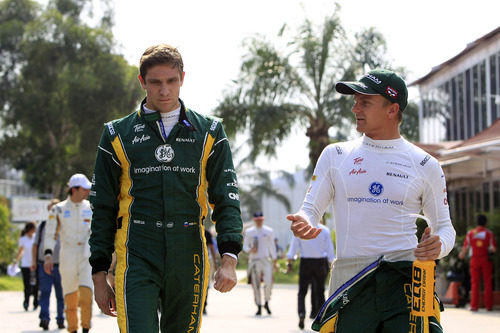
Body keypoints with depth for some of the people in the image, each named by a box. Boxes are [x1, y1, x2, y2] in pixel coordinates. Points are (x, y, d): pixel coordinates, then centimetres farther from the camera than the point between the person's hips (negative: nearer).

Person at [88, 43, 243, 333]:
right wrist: (99, 275, 6)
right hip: (137, 260, -1)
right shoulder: (119, 135, 8)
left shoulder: (208, 133, 10)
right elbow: (103, 208, 10)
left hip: (188, 260, 2)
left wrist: (229, 258, -10)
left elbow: (227, 199, 5)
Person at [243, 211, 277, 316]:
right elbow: (245, 246, 9)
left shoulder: (268, 231, 8)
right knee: (256, 285, -1)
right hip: (254, 260, 0)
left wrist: (274, 260, 11)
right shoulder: (249, 232, 6)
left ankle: (267, 303, 6)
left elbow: (272, 246, 14)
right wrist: (250, 250, -13)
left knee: (268, 282, -15)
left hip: (266, 260, 0)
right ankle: (259, 307, 7)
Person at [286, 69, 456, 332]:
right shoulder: (335, 155, 12)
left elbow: (444, 226, 13)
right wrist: (303, 225, -14)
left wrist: (438, 246, -11)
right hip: (350, 283, 2)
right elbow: (310, 209, 10)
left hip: (406, 282, -1)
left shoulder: (424, 165, 8)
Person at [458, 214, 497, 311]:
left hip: (474, 260, 1)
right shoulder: (489, 233, -4)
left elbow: (465, 248, 3)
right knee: (487, 283, 4)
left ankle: (474, 306, 0)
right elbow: (493, 249, -8)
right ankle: (489, 305, 4)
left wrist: (462, 254, 24)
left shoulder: (470, 233, 0)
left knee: (475, 283, 4)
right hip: (486, 260, -1)